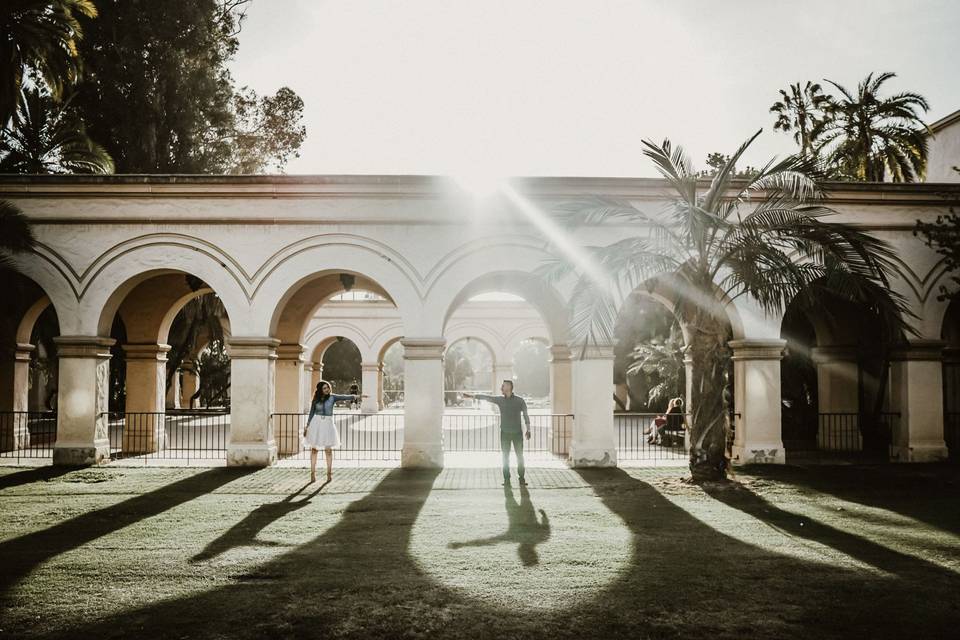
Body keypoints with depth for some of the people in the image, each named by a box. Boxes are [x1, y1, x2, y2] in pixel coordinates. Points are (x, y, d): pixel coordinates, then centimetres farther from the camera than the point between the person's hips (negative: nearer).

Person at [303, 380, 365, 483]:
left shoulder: (332, 397, 0)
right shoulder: (316, 400, 4)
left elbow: (344, 397, -15)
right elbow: (311, 413, 12)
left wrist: (356, 397, -31)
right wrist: (307, 426, 11)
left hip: (327, 424, -1)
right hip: (316, 423, 1)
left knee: (328, 449, 0)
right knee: (313, 449, 1)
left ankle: (329, 473, 7)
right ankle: (313, 473, 6)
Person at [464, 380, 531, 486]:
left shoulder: (520, 400, -1)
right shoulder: (499, 400, 4)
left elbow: (525, 415, 4)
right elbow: (485, 397, 1)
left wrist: (528, 430, 1)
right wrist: (471, 395, -5)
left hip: (517, 433, -2)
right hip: (505, 433, 2)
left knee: (519, 456, 0)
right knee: (505, 456, 2)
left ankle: (522, 478, 8)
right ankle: (507, 479, 8)